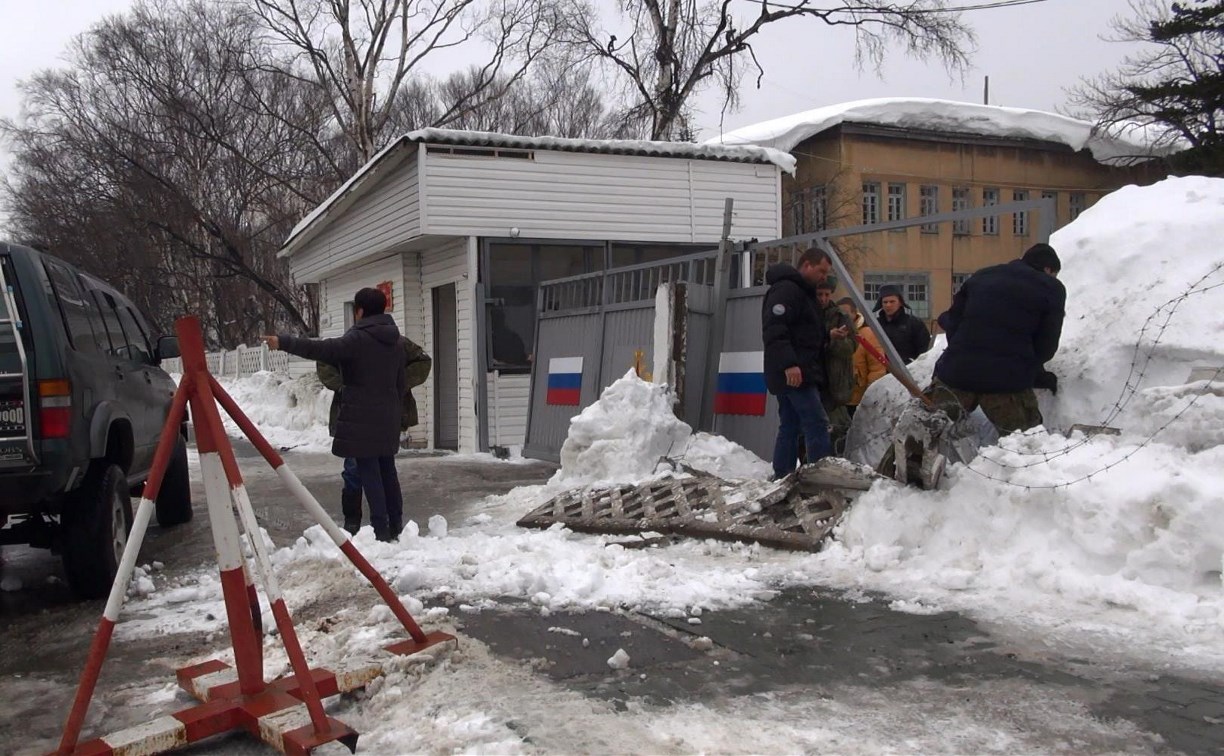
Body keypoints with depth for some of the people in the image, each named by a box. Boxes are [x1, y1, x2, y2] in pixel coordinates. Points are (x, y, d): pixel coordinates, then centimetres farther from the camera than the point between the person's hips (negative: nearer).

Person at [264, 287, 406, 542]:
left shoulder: (358, 339, -12)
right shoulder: (395, 342, 12)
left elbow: (320, 349, -22)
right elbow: (401, 382, 17)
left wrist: (284, 342, -20)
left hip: (361, 418, -7)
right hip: (387, 418, 7)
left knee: (369, 471, -4)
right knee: (387, 469, 14)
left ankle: (381, 529, -5)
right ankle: (396, 525, 18)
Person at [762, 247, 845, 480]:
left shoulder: (802, 291, 24)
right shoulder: (786, 289, -10)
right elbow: (774, 330, -22)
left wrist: (828, 336, 18)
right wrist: (789, 363, -30)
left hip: (792, 374, 11)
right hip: (794, 373, -11)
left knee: (790, 428, 10)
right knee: (817, 424, -14)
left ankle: (782, 478, 12)